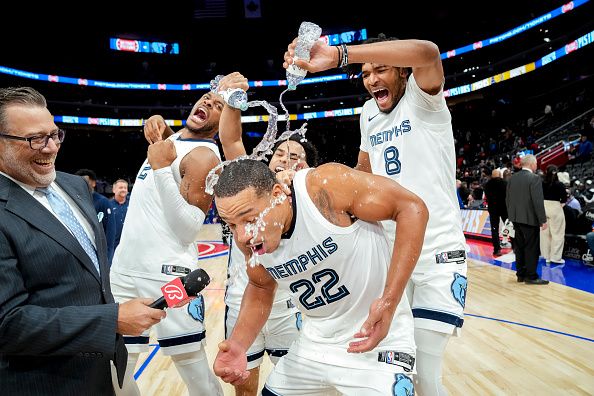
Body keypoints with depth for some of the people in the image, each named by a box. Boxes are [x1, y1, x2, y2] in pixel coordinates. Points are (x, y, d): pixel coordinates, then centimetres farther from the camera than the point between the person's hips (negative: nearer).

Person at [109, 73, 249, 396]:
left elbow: (189, 230, -19)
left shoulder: (204, 156, -12)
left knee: (194, 369, 2)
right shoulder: (172, 139, 11)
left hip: (167, 274, -7)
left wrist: (162, 168, -22)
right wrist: (157, 124, 13)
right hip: (123, 269, 8)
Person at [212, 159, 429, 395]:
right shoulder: (245, 237, -11)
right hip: (315, 343, 5)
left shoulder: (326, 185, -29)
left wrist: (389, 302, -28)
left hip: (379, 341, -5)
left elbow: (412, 208, -23)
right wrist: (239, 343, -9)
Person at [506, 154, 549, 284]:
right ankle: (531, 276, 6)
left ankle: (521, 274, 20)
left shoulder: (512, 178, 6)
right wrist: (543, 220, -12)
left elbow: (508, 198, 10)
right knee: (532, 248, 1)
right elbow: (538, 201, -18)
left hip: (516, 218, 7)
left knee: (519, 247, 13)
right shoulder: (534, 178, -14)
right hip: (530, 218, -7)